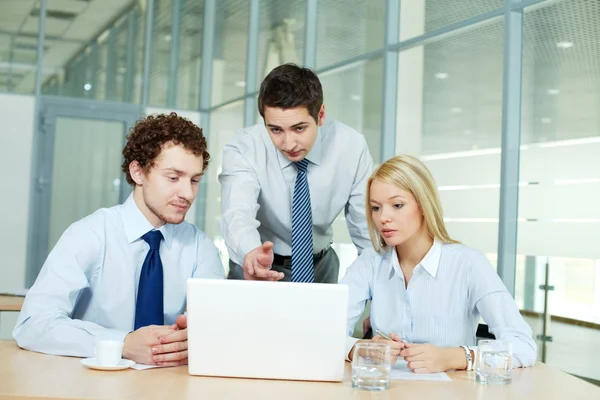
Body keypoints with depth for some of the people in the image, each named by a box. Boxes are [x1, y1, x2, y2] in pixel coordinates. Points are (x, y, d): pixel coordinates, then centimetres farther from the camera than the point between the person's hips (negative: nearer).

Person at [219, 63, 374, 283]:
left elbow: (367, 227, -7)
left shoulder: (351, 146, -14)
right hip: (256, 268, -1)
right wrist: (251, 254, -55)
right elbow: (238, 214, -35)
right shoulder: (243, 148, -19)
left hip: (320, 265, 1)